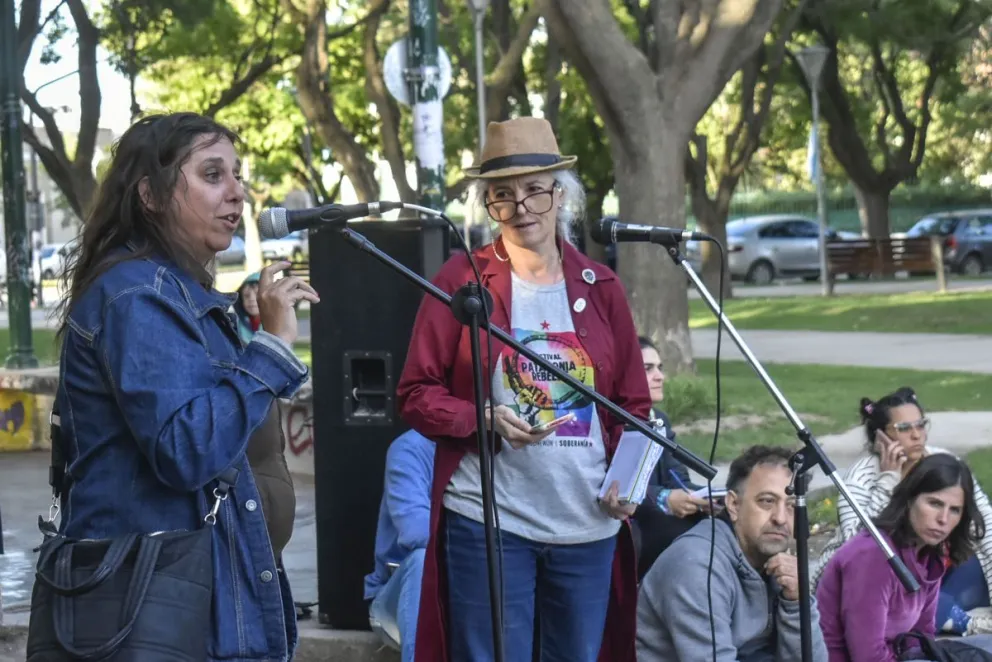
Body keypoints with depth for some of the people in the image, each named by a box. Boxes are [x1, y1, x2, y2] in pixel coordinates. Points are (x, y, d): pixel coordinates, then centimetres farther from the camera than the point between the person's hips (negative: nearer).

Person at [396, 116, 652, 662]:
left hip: (589, 524, 4)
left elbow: (633, 406, 14)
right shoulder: (461, 280, 0)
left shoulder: (601, 288, 9)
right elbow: (416, 395, -1)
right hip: (487, 521, -4)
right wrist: (486, 419, -18)